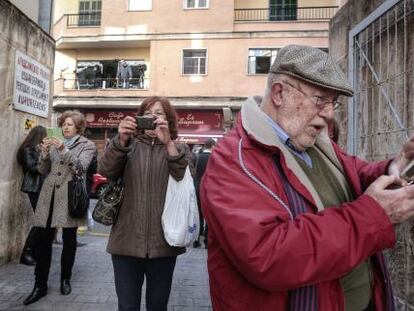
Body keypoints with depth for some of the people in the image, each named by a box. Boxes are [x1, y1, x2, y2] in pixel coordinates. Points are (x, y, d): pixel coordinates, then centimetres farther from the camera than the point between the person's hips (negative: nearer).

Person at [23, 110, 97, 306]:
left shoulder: (87, 146, 2)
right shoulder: (55, 144, 15)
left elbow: (81, 168, -12)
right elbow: (43, 170, 11)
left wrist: (64, 151, -22)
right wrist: (45, 152, -6)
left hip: (70, 197, -3)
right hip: (49, 196, 4)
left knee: (69, 240, 7)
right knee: (44, 240, 2)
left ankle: (65, 279, 24)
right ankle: (40, 285, 12)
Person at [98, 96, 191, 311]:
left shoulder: (179, 149, 7)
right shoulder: (129, 145, 8)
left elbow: (185, 180, -11)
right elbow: (106, 171, -7)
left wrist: (168, 143, -23)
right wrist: (121, 140, -22)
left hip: (163, 241, 0)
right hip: (127, 239, 1)